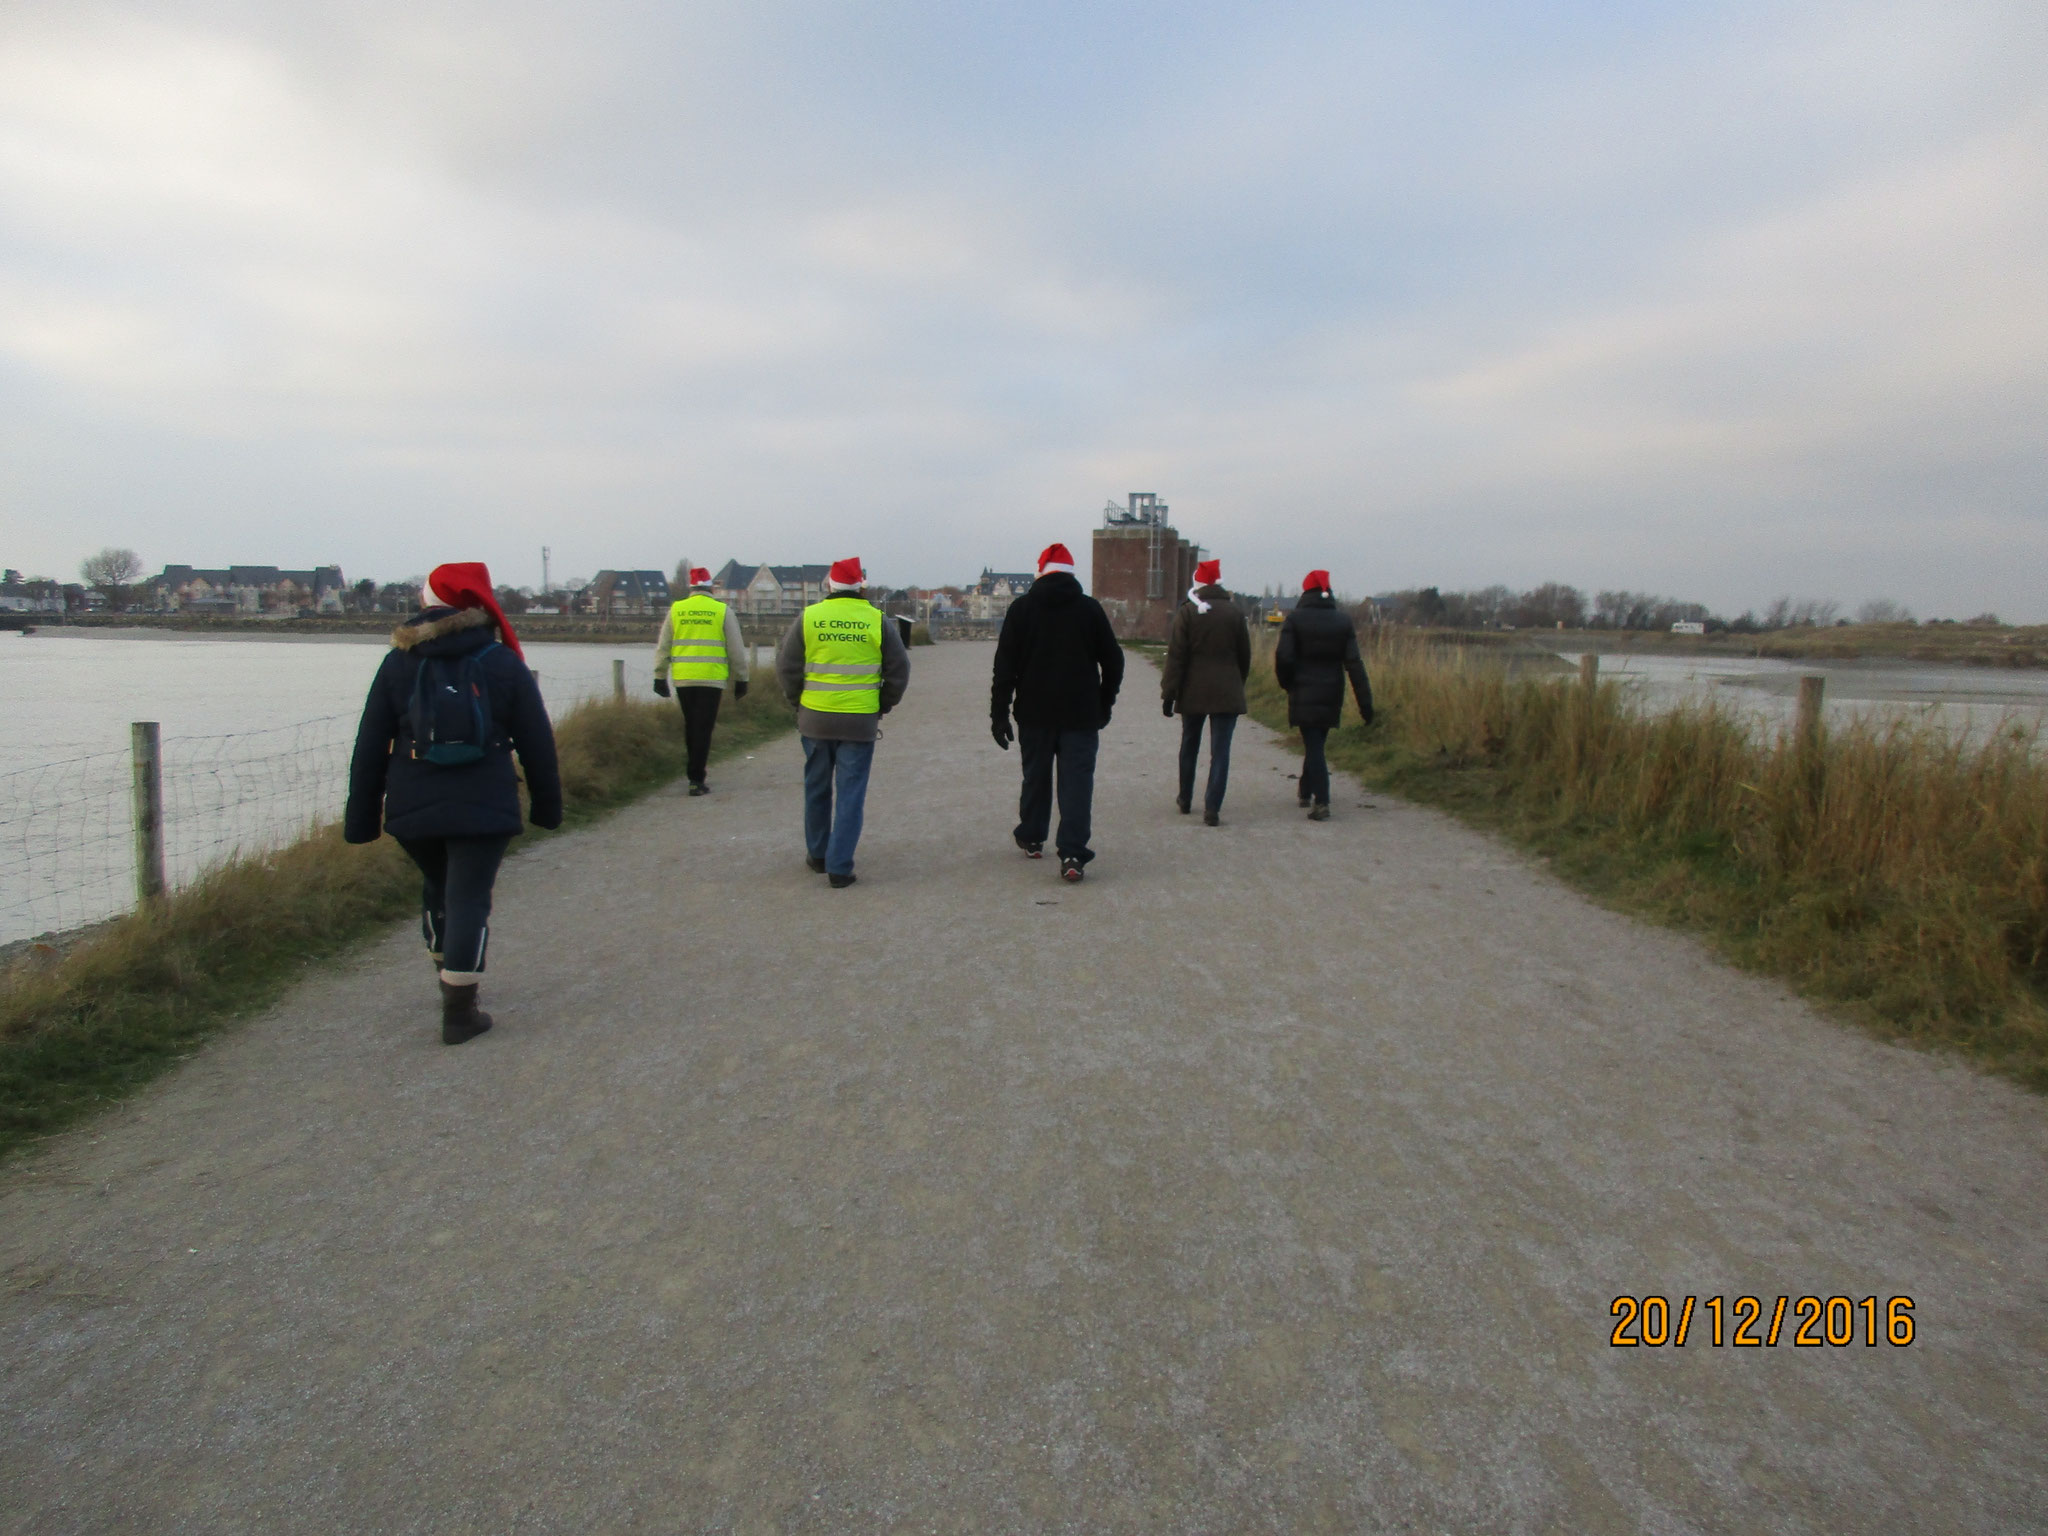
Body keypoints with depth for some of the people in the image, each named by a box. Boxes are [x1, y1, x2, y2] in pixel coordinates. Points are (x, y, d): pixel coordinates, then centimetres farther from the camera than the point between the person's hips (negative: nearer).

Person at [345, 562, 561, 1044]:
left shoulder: (398, 663, 5)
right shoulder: (503, 663, 1)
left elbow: (369, 748, 5)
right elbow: (537, 743, 2)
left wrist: (361, 818, 10)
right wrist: (547, 804, 11)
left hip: (411, 808, 3)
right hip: (483, 807, -3)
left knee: (438, 890, 23)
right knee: (469, 900, -1)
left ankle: (451, 983, 35)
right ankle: (460, 1013, -4)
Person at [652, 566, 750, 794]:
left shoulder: (676, 610, 6)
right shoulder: (723, 611, 0)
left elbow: (663, 647, 8)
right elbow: (736, 649, 2)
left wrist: (660, 677, 15)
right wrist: (741, 679, 10)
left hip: (683, 679, 3)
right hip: (712, 679, -3)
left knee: (690, 725, 19)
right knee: (703, 728, 0)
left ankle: (693, 772, 28)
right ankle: (696, 780, -3)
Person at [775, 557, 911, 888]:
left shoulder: (807, 618, -2)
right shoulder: (878, 621, -4)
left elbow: (786, 668, 0)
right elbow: (899, 671, 0)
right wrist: (882, 707, 13)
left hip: (815, 719, 2)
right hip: (860, 722, -1)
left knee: (817, 789, 18)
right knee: (850, 793, 3)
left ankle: (817, 855, 31)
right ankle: (839, 867, 0)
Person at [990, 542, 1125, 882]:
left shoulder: (1021, 608, 0)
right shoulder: (1090, 608, 0)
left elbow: (1005, 665, -3)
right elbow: (1113, 661, 5)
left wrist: (999, 713, 0)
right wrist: (1105, 704, 17)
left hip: (1034, 712, 1)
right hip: (1081, 714, -1)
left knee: (1035, 776, 17)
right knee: (1077, 781, -3)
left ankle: (1031, 838, 31)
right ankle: (1072, 854, -12)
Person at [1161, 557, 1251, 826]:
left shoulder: (1186, 612, -5)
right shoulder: (1235, 612, 1)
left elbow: (1176, 656, -8)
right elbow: (1245, 655, 8)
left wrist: (1168, 693, -6)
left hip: (1193, 692, 0)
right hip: (1227, 693, 0)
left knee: (1189, 746, 18)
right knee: (1220, 751, -1)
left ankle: (1185, 800, 29)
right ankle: (1212, 809, -7)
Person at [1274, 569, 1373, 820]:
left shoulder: (1295, 619, -8)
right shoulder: (1343, 621, 2)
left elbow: (1284, 657, -13)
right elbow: (1354, 664, -2)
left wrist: (1287, 683, 7)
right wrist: (1365, 702, -3)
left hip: (1304, 695, -4)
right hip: (1331, 695, 4)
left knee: (1313, 746, -4)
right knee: (1315, 743, 18)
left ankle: (1321, 802, -14)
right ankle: (1307, 793, 31)